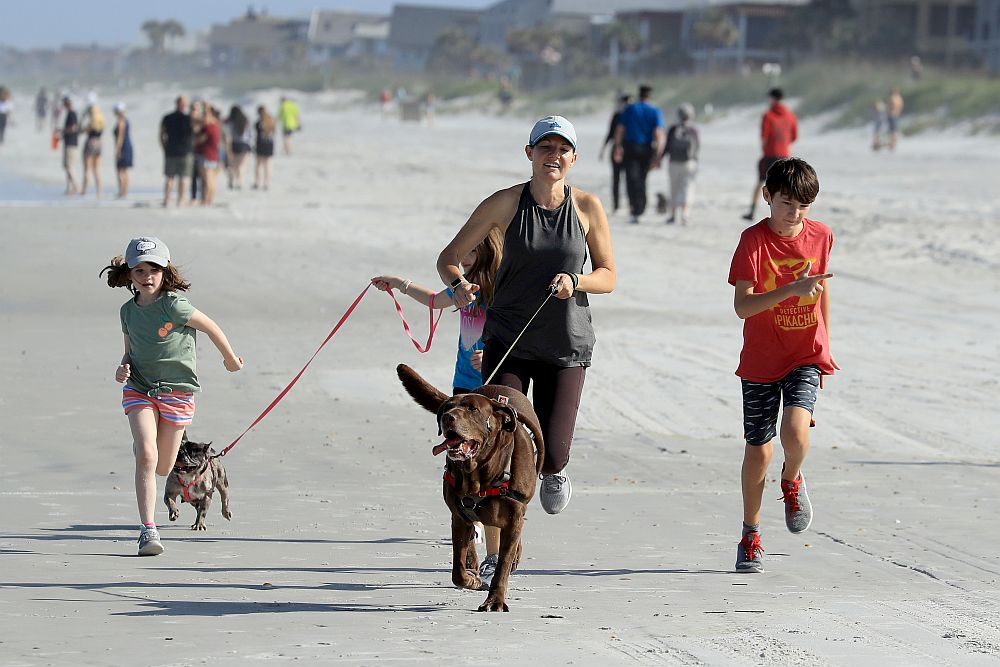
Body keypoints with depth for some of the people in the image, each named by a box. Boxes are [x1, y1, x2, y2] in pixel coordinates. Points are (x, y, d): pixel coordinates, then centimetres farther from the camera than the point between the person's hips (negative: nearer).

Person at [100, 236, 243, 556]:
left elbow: (210, 326, -3)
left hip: (177, 390, -2)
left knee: (163, 468, 8)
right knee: (146, 456, -19)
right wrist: (124, 366, -8)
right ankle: (148, 529, -18)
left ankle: (142, 443, 48)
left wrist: (230, 358, 9)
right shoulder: (129, 310, 1)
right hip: (139, 389, 2)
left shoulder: (173, 305, -16)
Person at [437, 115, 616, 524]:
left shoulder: (587, 207, -2)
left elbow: (608, 277, 5)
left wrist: (575, 281, -17)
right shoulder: (506, 203, -5)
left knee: (551, 455, -6)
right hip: (507, 343, -1)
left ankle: (553, 471, 34)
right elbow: (449, 258, -1)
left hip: (567, 345, 1)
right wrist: (458, 285, -23)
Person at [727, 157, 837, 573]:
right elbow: (742, 306, -21)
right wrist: (791, 290, -33)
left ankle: (792, 479, 12)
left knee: (795, 431, -23)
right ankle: (750, 536, 23)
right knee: (758, 449, 4)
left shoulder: (820, 237, -1)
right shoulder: (753, 240, -13)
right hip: (761, 361, -1)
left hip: (806, 356, 1)